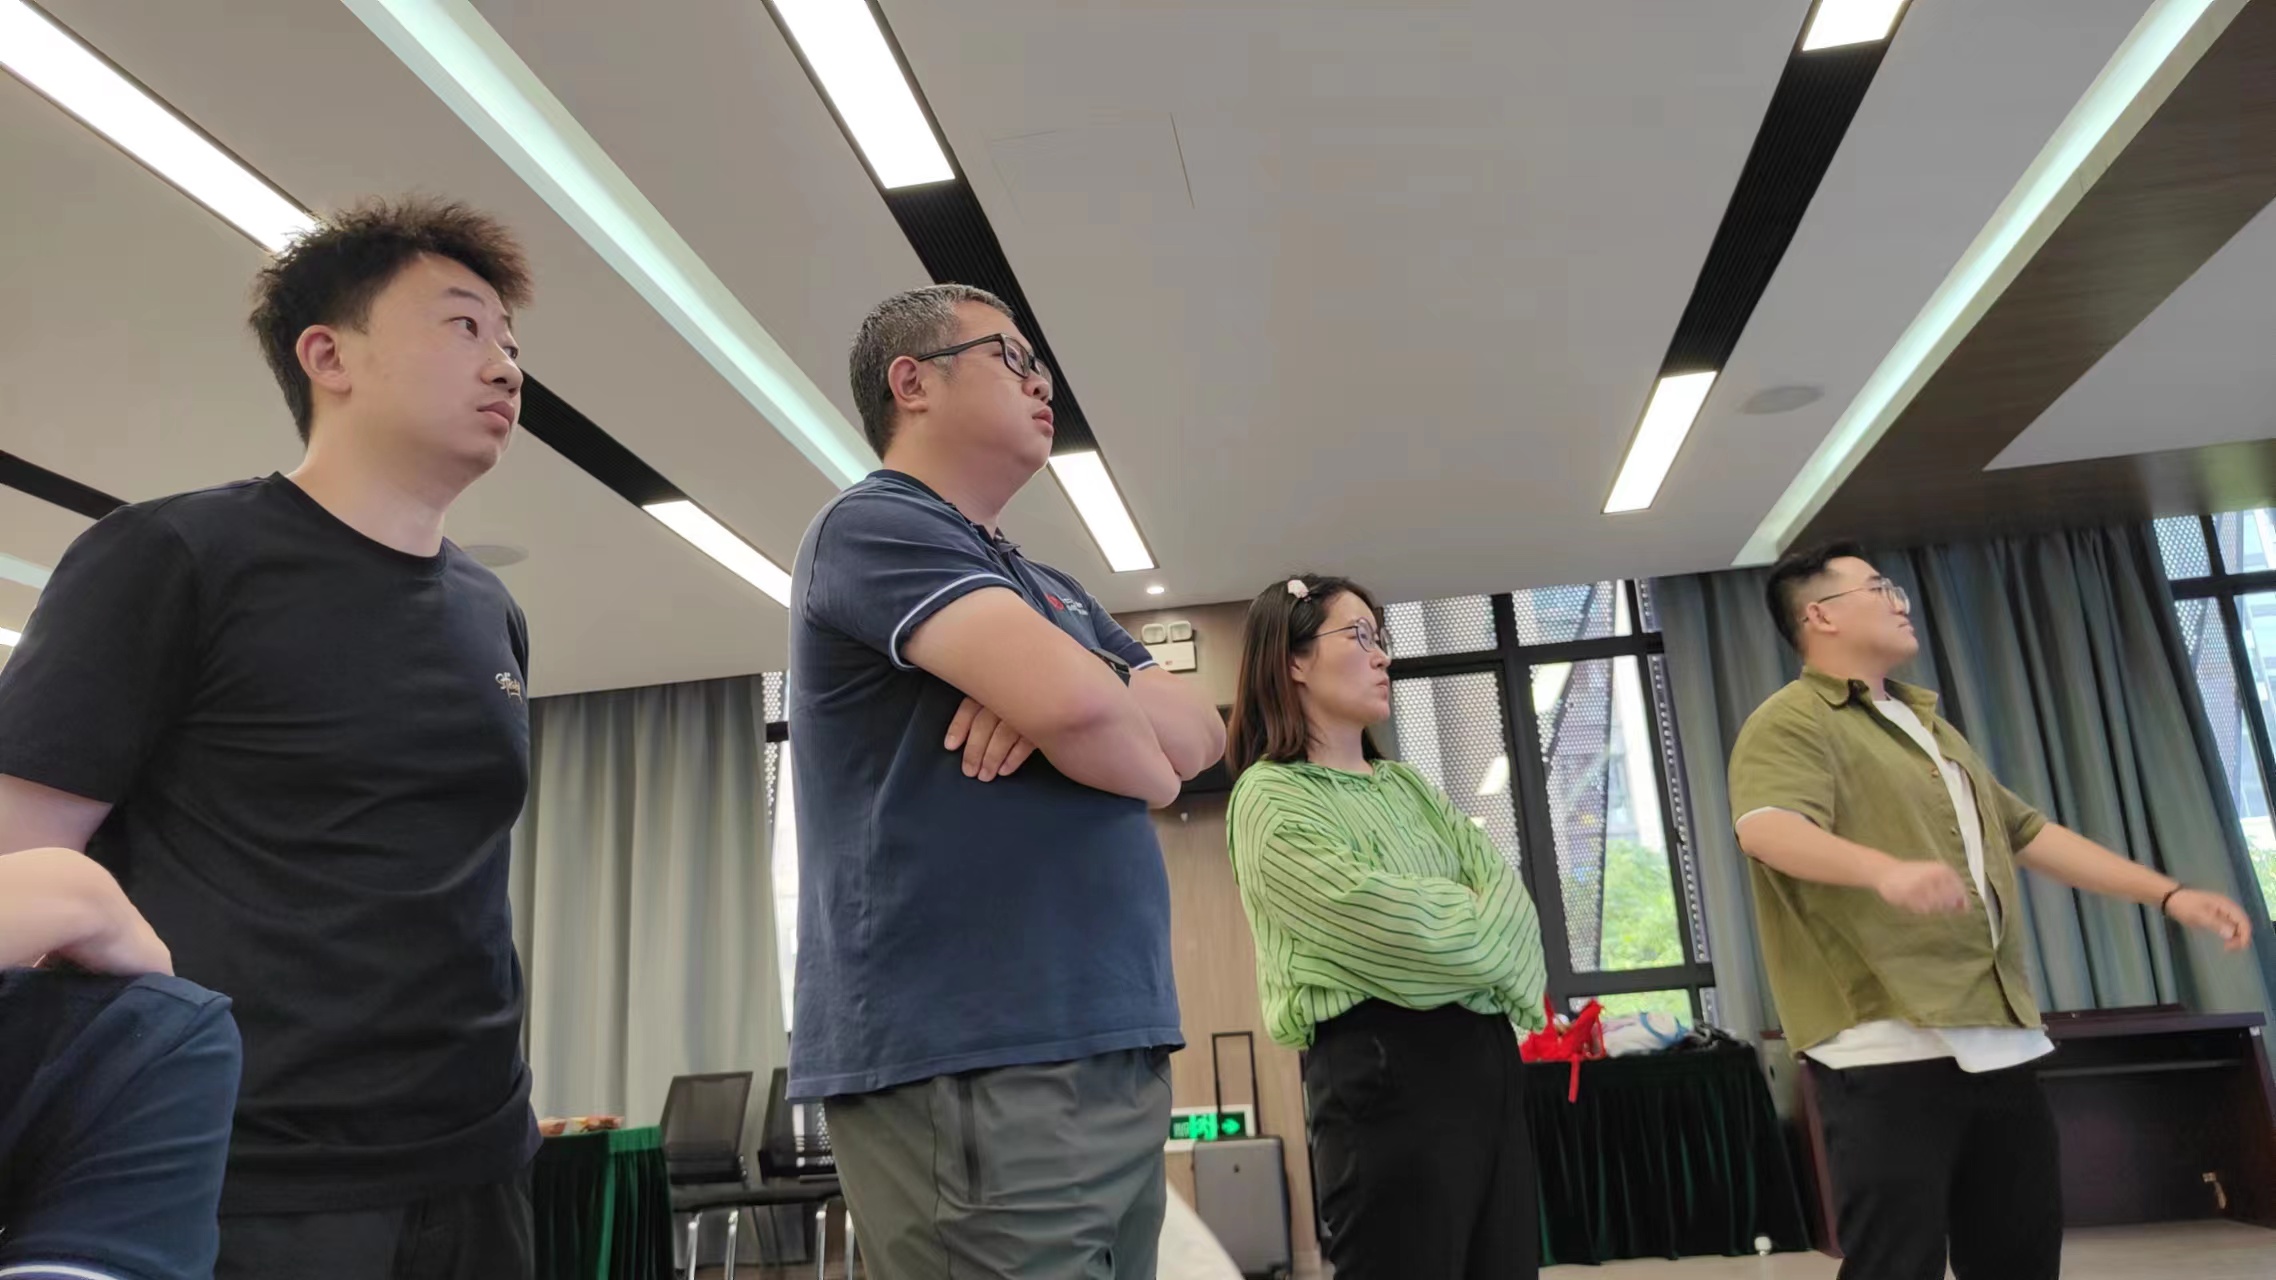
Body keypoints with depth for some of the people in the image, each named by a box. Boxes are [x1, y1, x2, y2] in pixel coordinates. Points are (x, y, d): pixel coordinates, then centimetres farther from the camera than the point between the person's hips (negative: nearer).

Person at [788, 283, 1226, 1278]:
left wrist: (1070, 687, -9)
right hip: (970, 1067, -8)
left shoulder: (1053, 590, 22)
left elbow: (1204, 732, 12)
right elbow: (1071, 701, -23)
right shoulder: (875, 524, -7)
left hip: (1114, 1052, 9)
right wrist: (1148, 770, 1)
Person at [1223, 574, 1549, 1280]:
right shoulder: (1271, 798, -7)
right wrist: (1488, 938, 1)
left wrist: (1465, 930, -13)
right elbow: (1385, 918, -15)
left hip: (1485, 1052, 8)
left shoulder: (1406, 785, 19)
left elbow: (1505, 887, 7)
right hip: (1388, 1065, -8)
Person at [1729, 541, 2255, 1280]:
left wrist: (2168, 894, 23)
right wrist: (1887, 870, -44)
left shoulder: (1926, 726, 24)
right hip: (1886, 1045, -9)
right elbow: (1765, 828, -27)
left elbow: (2026, 832, 28)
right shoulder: (1792, 723, -8)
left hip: (1997, 1038, 9)